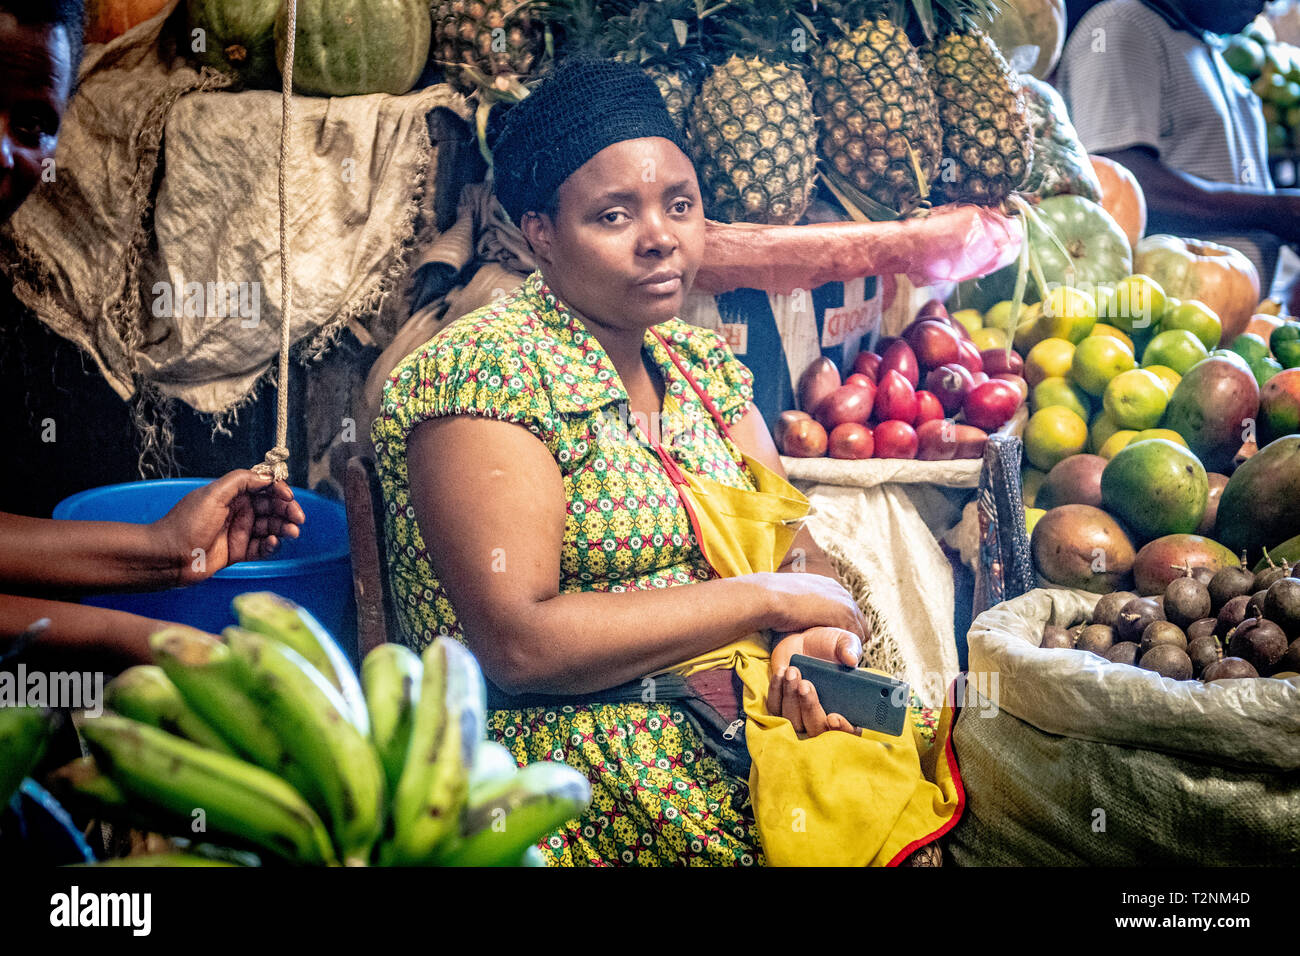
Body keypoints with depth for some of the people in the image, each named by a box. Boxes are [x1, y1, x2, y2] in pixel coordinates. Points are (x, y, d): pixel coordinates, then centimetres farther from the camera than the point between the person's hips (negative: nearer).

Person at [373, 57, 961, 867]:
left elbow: (794, 542, 10)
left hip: (741, 718, 7)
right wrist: (766, 599, -14)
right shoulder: (483, 370, -12)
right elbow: (520, 644, -19)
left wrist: (816, 629, -14)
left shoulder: (704, 360, 12)